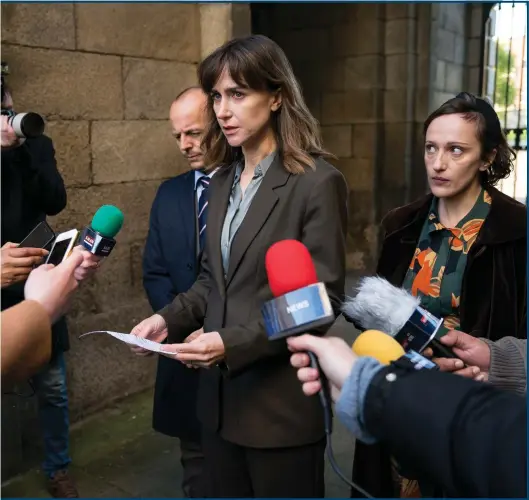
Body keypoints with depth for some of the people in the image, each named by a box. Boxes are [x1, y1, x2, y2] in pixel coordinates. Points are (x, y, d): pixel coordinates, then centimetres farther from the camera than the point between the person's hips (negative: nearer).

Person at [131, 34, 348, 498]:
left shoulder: (318, 182, -14)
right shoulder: (223, 180, 8)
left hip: (282, 399, -6)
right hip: (221, 393, 7)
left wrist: (233, 343, -23)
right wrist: (170, 318, -3)